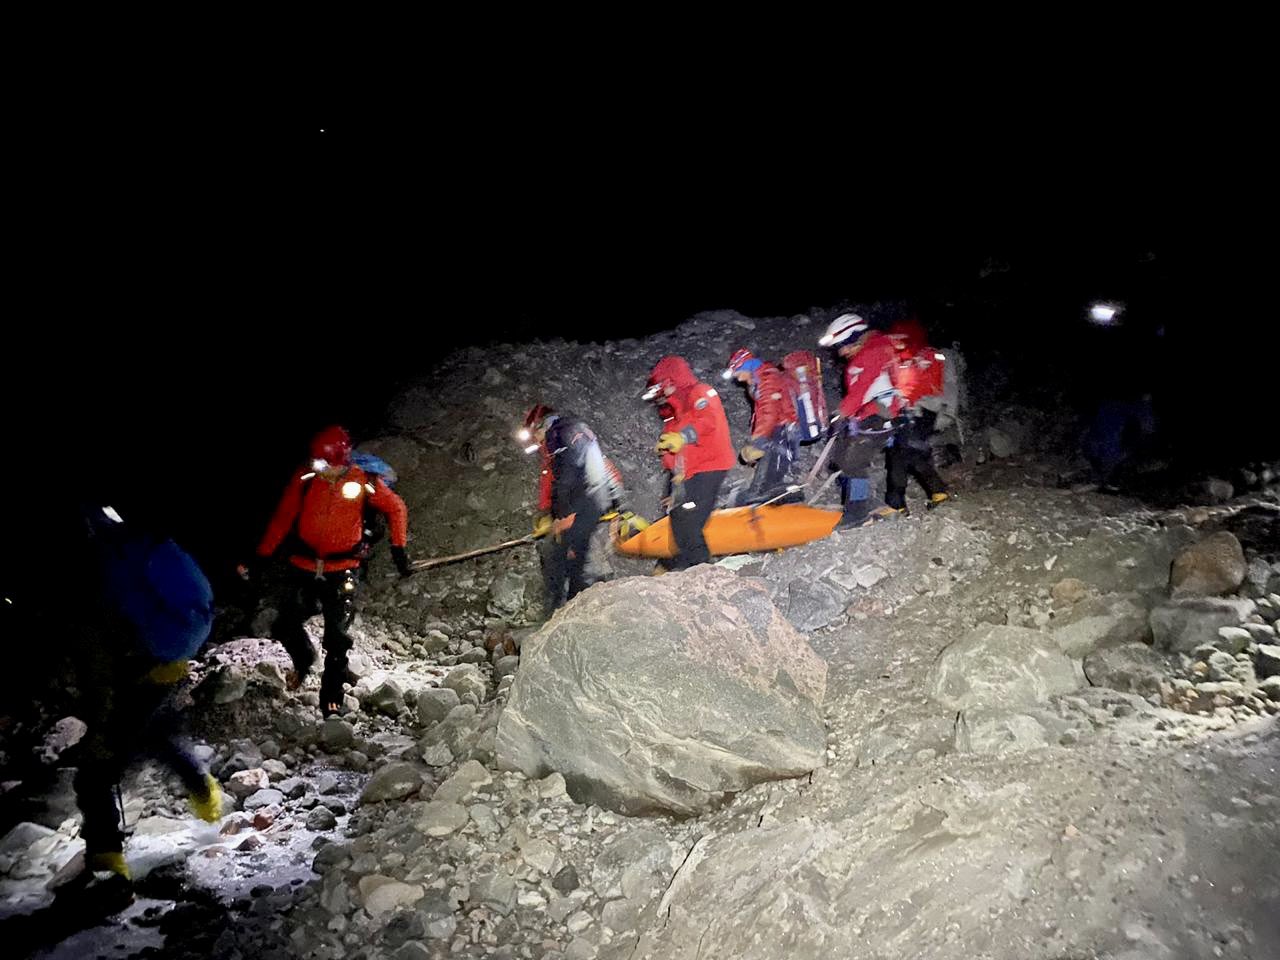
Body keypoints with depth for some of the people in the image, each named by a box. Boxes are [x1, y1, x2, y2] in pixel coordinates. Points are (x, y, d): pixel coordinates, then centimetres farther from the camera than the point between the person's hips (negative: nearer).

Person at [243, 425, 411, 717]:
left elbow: (397, 509, 5)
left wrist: (398, 550, 2)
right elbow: (282, 519, 0)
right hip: (305, 568, 2)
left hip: (342, 571, -2)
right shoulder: (304, 479, -7)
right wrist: (260, 557, -3)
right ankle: (303, 659, 35)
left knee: (337, 637, -3)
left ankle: (331, 698, 13)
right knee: (285, 627, 1)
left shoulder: (364, 483, -10)